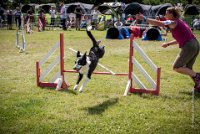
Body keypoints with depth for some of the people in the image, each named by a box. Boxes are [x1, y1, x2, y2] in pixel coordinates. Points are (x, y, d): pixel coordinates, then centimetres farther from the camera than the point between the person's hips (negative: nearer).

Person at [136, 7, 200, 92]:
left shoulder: (173, 22, -6)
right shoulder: (179, 22, 20)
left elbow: (158, 23, -17)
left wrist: (144, 18, -14)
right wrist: (168, 44, 22)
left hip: (188, 47, -9)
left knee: (176, 67, 2)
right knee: (187, 69, 17)